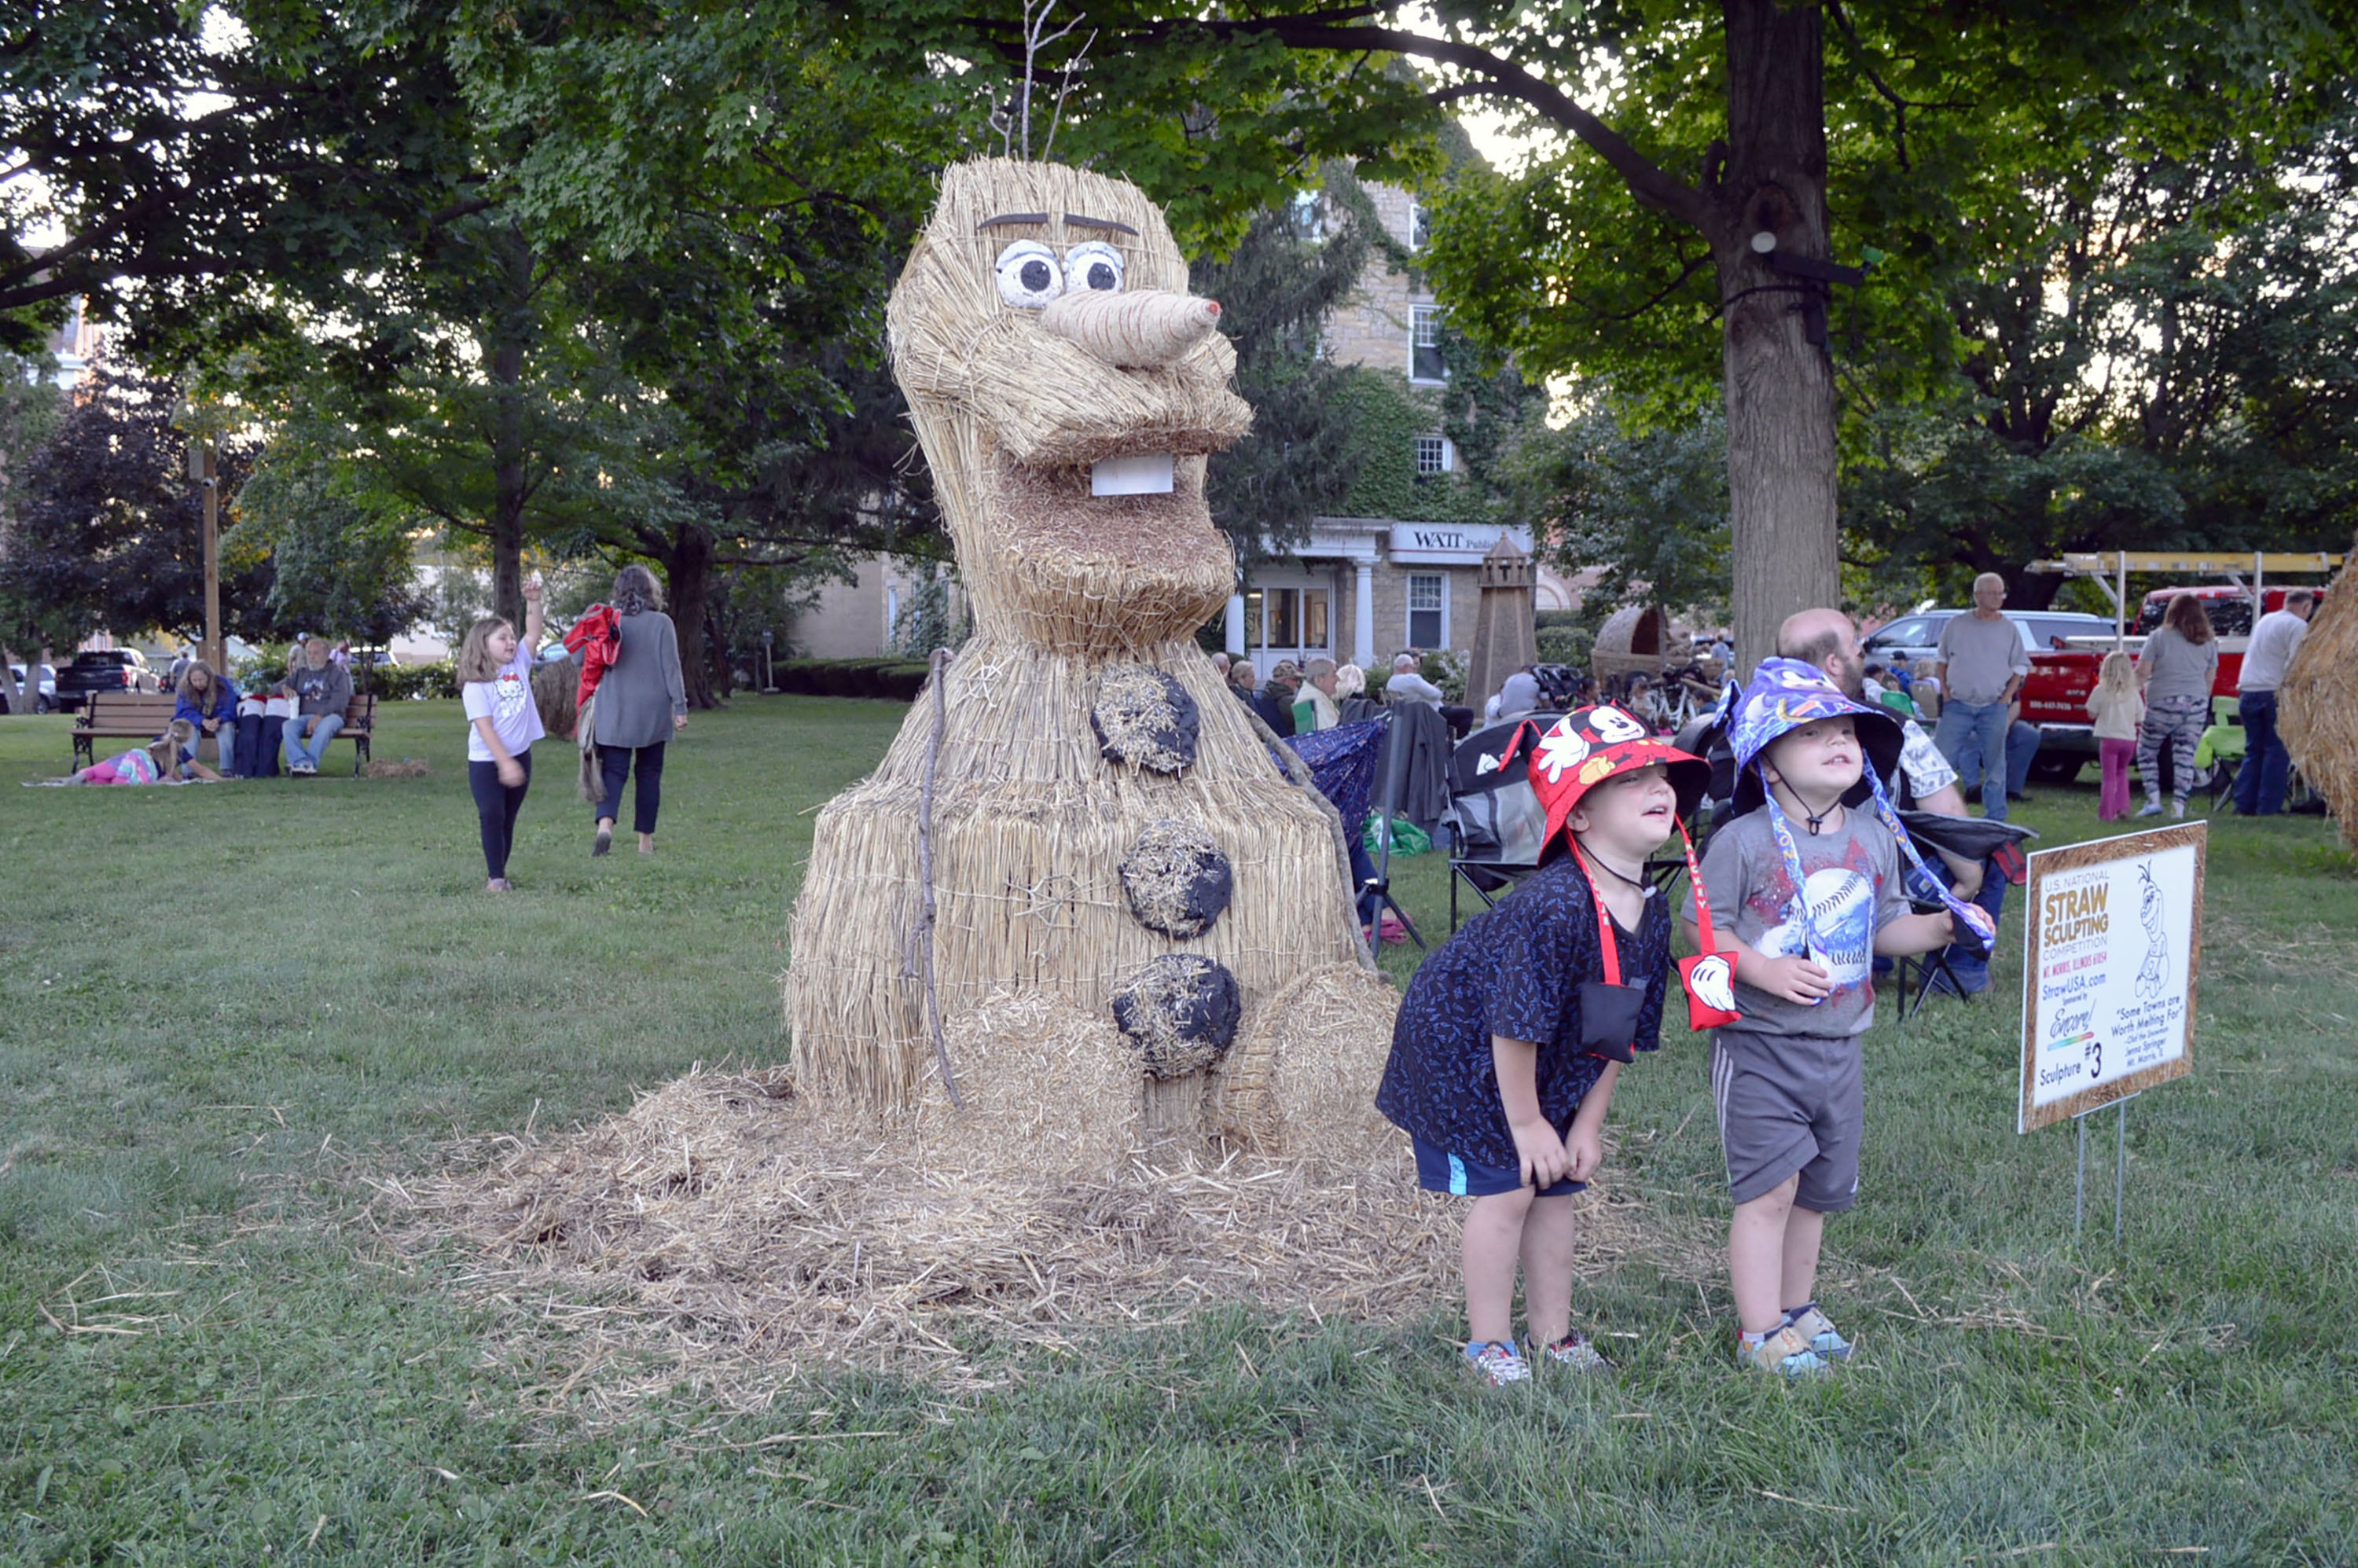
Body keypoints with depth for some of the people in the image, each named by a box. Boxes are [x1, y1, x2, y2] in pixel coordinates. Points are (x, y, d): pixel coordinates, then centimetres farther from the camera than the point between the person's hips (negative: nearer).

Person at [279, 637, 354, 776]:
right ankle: (302, 763, -47)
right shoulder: (300, 673, 25)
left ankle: (310, 762, -46)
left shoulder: (337, 672, 9)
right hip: (304, 716, 4)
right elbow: (279, 685, 25)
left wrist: (319, 716, -17)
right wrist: (285, 688, -2)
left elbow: (340, 701, -4)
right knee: (288, 726, -30)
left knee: (324, 727, -40)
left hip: (330, 715, -3)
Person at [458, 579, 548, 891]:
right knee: (492, 816, -6)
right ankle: (496, 876, 0)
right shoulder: (475, 686, -13)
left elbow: (533, 634, -1)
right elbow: (485, 728, -18)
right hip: (486, 762, -5)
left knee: (508, 818, 10)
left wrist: (533, 601, -14)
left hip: (519, 756, 5)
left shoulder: (519, 665, 4)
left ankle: (501, 869, 19)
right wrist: (504, 763, -25)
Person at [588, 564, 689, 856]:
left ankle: (605, 823, -25)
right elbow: (671, 668, -6)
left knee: (613, 769, 0)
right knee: (649, 772, 10)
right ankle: (646, 839, 15)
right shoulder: (661, 623, -5)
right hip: (652, 712, -1)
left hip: (614, 711, 1)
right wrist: (680, 708, -2)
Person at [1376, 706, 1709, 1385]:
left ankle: (1552, 1334, 28)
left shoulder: (1650, 914, -9)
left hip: (1545, 1068, 8)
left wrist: (1587, 1124, 2)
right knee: (1505, 1189, -4)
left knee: (1557, 1185, 13)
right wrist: (1526, 1124, -18)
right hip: (1459, 1049, -8)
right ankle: (1489, 1344, 12)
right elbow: (1514, 1025, -29)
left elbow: (1619, 1031, 1)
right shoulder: (1552, 904, -35)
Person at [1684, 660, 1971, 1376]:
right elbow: (1702, 927, -10)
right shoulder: (1743, 841, -12)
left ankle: (1798, 1309, 32)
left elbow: (1884, 926, 16)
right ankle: (1760, 1333, 5)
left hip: (1839, 1043, 6)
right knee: (1770, 1185, -5)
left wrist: (1944, 927, -1)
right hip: (1758, 1045, -6)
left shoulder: (1874, 837, 7)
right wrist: (1765, 970, -22)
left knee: (1819, 1188, 16)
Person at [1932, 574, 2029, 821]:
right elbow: (1942, 662, 11)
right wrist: (1945, 693, 0)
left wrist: (2005, 699, -3)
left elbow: (2019, 669, 8)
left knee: (1995, 765, 4)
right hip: (1958, 706, 0)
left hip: (1994, 708, 0)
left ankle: (1995, 817, 12)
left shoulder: (2008, 629, 6)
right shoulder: (1956, 625, 5)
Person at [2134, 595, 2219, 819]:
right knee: (2185, 756, 6)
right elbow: (2210, 679, 13)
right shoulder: (2208, 642, 8)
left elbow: (2142, 672, -9)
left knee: (2146, 751, 12)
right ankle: (2178, 807, 3)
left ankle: (2153, 800, 3)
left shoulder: (2159, 637, -5)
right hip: (2196, 706, 4)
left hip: (2162, 705, -3)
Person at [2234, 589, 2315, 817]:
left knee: (2253, 751, 12)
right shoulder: (2298, 626, -5)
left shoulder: (2265, 619, 19)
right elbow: (2295, 665, -15)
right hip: (2274, 693, -7)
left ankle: (2244, 806, 7)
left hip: (2248, 693, 7)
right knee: (2277, 752, -1)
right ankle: (2268, 808, -4)